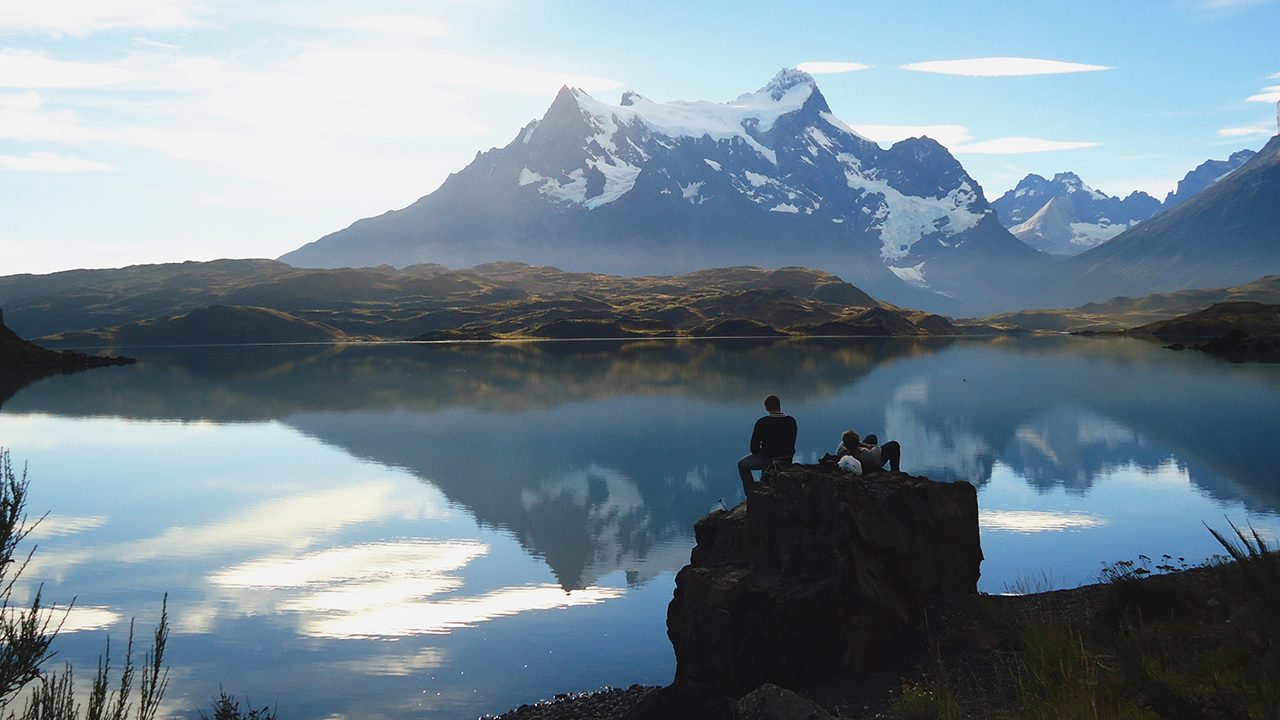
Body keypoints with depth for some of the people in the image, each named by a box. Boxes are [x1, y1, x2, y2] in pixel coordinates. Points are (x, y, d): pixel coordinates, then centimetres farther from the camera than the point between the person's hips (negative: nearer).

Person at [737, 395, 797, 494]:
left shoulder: (762, 423, -17)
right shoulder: (791, 421, -5)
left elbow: (754, 447, -12)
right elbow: (791, 444, 5)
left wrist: (760, 452, 10)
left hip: (768, 459, -5)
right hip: (787, 461, 5)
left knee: (742, 465, 21)